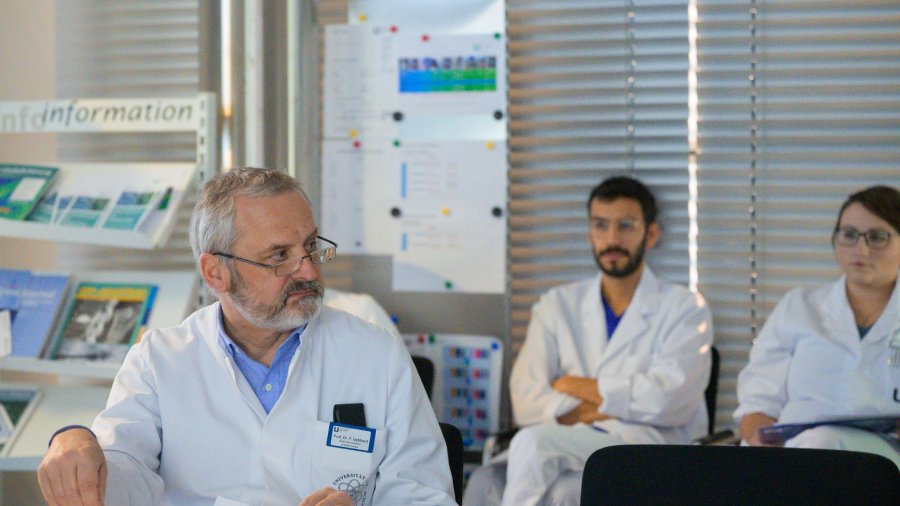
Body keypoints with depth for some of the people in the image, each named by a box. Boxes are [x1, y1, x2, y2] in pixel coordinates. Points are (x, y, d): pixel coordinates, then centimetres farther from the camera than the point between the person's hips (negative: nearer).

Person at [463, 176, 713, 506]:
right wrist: (604, 409, -9)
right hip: (571, 445, 4)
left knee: (534, 444, -34)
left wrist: (573, 386, 0)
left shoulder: (684, 309, 8)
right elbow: (526, 402, 5)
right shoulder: (558, 306, 18)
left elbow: (667, 400, -9)